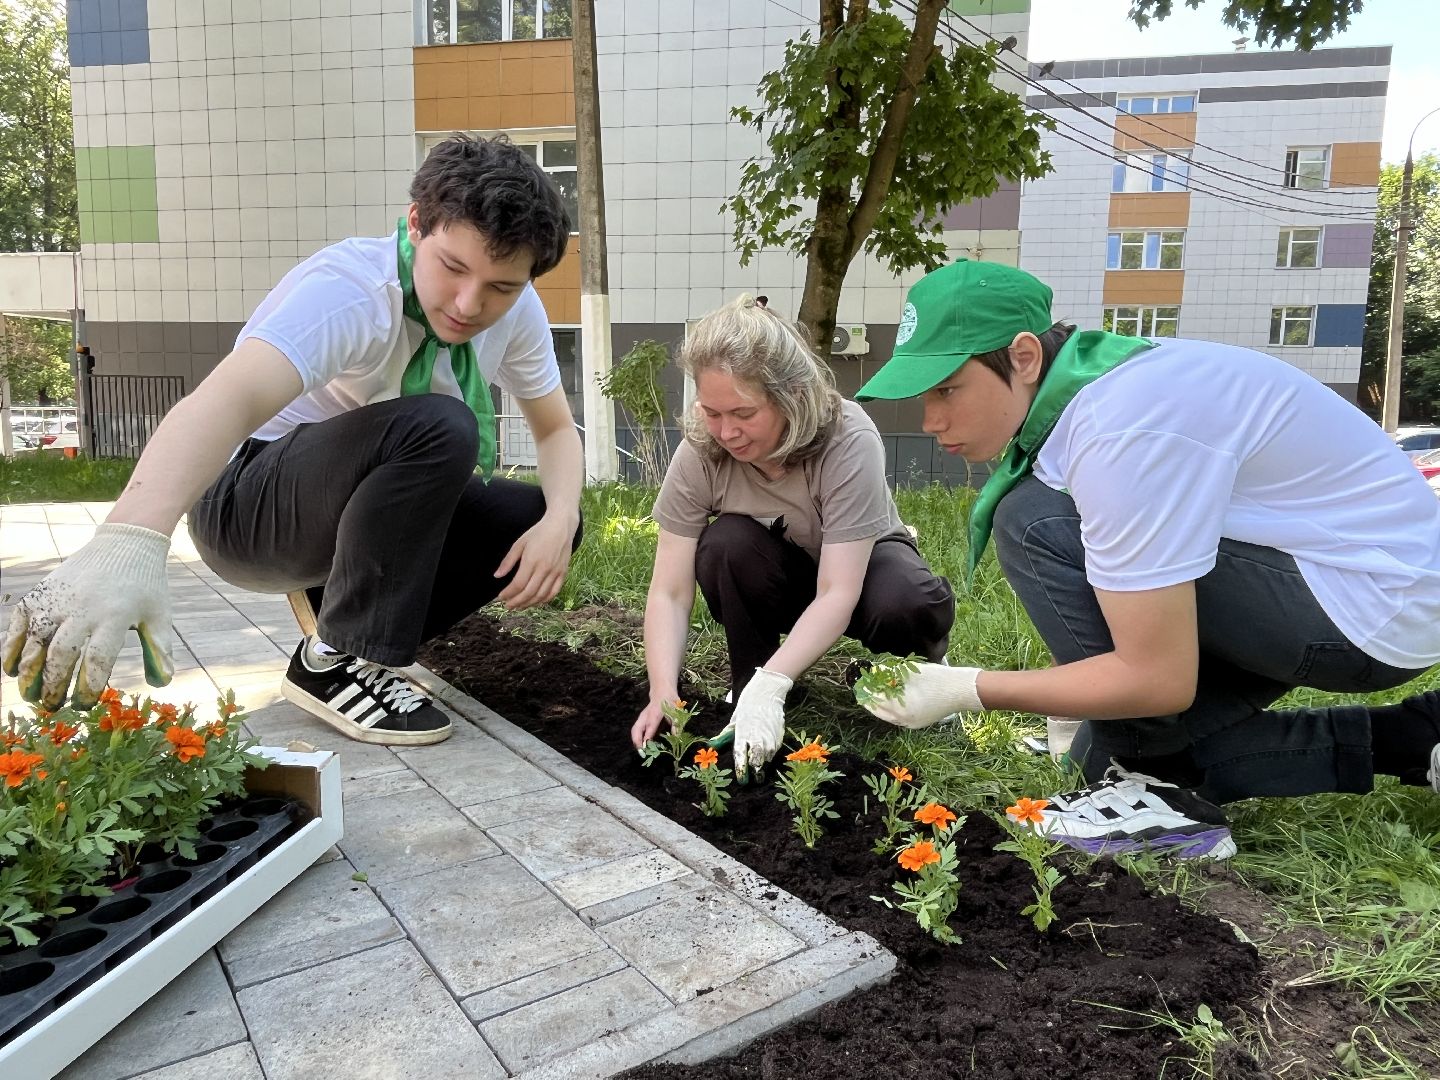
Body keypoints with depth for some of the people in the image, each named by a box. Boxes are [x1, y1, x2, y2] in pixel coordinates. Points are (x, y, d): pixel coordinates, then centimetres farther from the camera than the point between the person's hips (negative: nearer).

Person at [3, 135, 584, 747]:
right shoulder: (348, 289, -29)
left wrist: (558, 522, -21)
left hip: (361, 505, 7)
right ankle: (335, 661, -17)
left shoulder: (515, 310, -8)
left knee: (538, 517, -9)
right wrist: (127, 539, -63)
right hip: (247, 503, -7)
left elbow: (556, 428, 1)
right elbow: (233, 398, -46)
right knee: (438, 428, -32)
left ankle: (337, 598, 6)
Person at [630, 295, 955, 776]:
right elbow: (669, 593, -24)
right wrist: (664, 695, -38)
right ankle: (748, 693, -9)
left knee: (905, 606, -36)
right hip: (780, 574, 2)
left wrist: (770, 686, -47)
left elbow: (837, 593, -36)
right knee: (725, 544, -32)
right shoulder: (699, 454, -25)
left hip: (859, 562, -2)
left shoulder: (849, 439, -33)